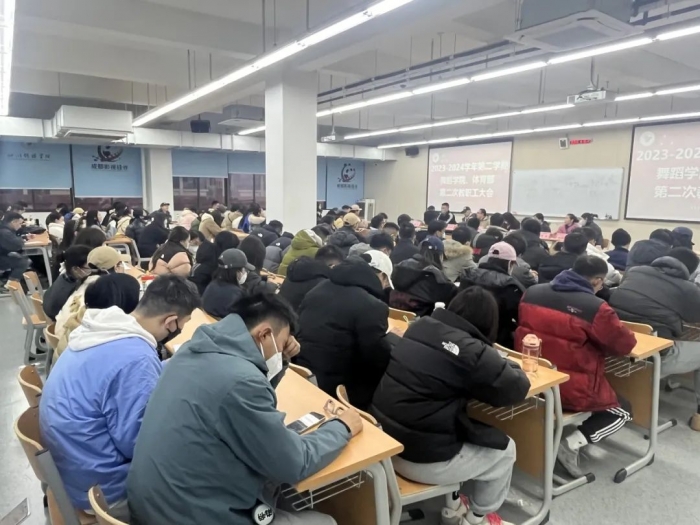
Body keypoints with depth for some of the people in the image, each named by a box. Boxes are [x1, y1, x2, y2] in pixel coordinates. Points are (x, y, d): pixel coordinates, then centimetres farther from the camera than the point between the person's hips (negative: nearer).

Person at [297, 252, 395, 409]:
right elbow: (379, 359, -16)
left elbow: (297, 328, 15)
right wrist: (390, 338, 3)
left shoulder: (318, 289, 7)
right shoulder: (372, 306, -18)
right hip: (334, 390, -8)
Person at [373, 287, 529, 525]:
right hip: (422, 459, -7)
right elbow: (518, 388, -7)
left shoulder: (420, 326, 2)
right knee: (504, 449, 16)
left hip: (385, 441, 7)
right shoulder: (471, 351, -20)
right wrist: (499, 363, 12)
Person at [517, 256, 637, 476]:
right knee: (623, 410, 21)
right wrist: (599, 342, 16)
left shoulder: (532, 293, -1)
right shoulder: (596, 308, -18)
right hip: (572, 387, -6)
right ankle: (572, 444, 1)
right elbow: (625, 344, -5)